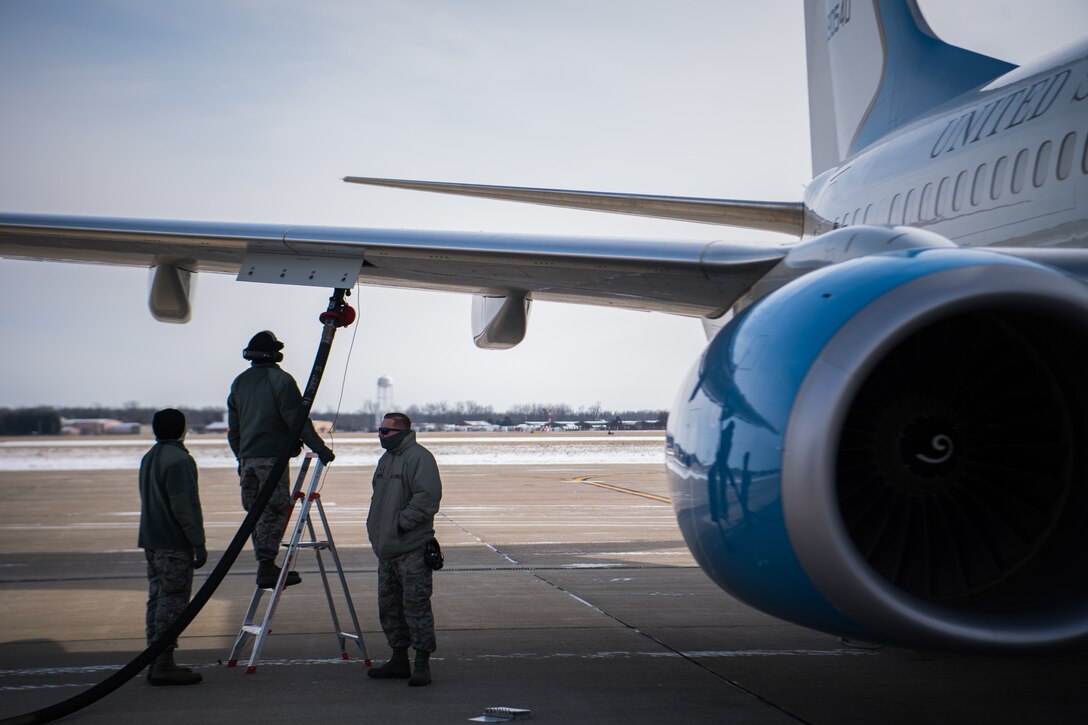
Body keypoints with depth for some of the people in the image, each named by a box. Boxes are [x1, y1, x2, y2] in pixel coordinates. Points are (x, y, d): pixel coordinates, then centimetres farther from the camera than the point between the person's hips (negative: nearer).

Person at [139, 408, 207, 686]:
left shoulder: (148, 458, 16)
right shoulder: (179, 460, -15)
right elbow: (185, 507, -19)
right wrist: (198, 543, -14)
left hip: (151, 543, 10)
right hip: (174, 545, -10)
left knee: (157, 600, 12)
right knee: (172, 603, -7)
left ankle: (157, 663, 16)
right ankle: (163, 665, -8)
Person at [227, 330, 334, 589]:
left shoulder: (239, 383, 14)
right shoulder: (280, 380, -6)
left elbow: (232, 429, 18)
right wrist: (319, 448, -5)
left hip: (247, 458, 7)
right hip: (272, 456, -7)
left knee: (257, 512, 10)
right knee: (274, 510, -5)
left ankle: (266, 567, 11)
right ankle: (267, 568, -10)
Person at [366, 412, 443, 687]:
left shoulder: (419, 457, -12)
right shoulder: (386, 459, 19)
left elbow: (427, 498, -21)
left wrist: (402, 523, -19)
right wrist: (375, 526, 17)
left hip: (412, 550, -10)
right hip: (386, 549, 10)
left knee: (416, 605, -8)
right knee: (389, 607, 14)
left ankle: (422, 664, -5)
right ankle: (399, 660, 23)